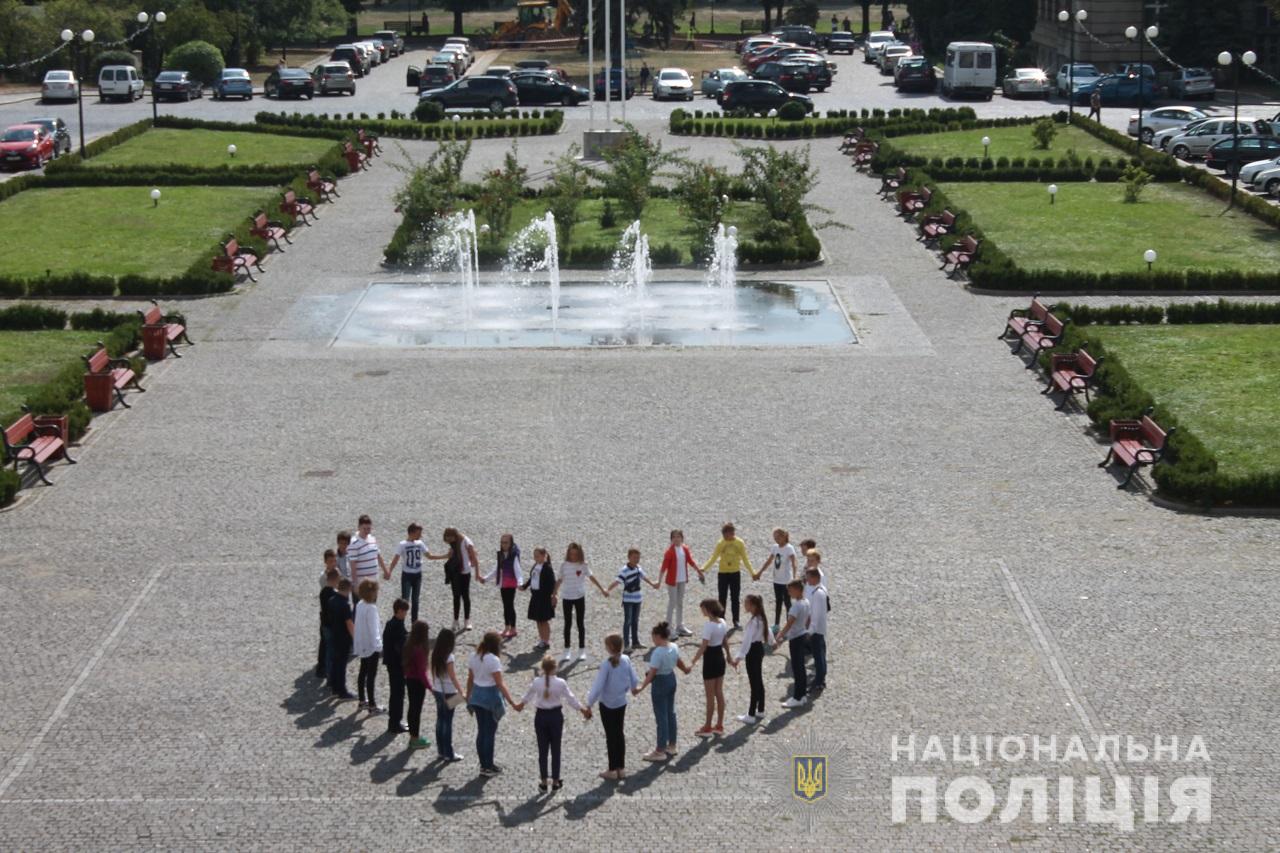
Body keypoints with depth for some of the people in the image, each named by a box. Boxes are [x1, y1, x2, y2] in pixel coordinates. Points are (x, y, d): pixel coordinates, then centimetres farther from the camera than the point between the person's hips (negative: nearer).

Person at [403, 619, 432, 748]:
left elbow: (404, 664, 10)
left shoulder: (409, 646, 1)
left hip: (409, 680, 8)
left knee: (412, 708, 18)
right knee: (417, 709, 3)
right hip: (418, 682, -8)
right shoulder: (420, 649, -24)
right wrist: (429, 686, -17)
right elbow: (421, 671, -23)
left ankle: (413, 736, 29)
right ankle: (415, 739, 12)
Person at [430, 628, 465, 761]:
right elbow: (453, 677, -18)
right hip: (448, 693, -7)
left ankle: (441, 750, 22)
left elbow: (433, 673, 10)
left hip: (437, 690, 7)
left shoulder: (435, 654, 2)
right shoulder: (448, 657, -19)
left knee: (440, 720, 14)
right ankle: (449, 754, 5)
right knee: (448, 722, 0)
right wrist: (461, 691, -14)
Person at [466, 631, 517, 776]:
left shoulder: (474, 656, 2)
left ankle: (484, 764, 24)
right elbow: (500, 684, -22)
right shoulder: (493, 660, -20)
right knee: (490, 733, 3)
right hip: (491, 697, -7)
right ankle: (488, 767, 10)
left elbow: (470, 679, 10)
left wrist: (468, 697, 20)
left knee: (481, 731, 15)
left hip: (477, 697, 7)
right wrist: (511, 701, -21)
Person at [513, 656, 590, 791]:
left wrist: (520, 704, 29)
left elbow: (527, 696, 8)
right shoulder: (561, 683, -15)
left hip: (541, 716, 1)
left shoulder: (536, 682, -11)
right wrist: (582, 709, 12)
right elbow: (571, 698, -5)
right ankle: (555, 781, 16)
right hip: (556, 716, -1)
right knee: (556, 750, 10)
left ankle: (543, 782, 13)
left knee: (542, 750, 9)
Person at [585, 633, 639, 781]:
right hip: (622, 703, 5)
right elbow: (634, 681, 1)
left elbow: (598, 687, -22)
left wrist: (589, 704, -11)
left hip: (607, 704, -5)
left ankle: (613, 771, 14)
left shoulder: (606, 665, -24)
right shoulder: (626, 660, -7)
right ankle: (621, 768, 23)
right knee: (620, 734, 16)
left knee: (611, 736, 6)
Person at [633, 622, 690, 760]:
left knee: (661, 716, 0)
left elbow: (652, 673, -27)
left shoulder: (658, 652, -25)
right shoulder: (674, 647, -1)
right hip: (671, 679, 9)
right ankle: (671, 746, 30)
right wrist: (685, 669, 37)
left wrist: (642, 687, -28)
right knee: (670, 713, 19)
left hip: (660, 682, -9)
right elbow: (679, 662, 16)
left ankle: (660, 751, 7)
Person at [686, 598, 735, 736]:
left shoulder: (709, 626, -23)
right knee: (719, 693, 15)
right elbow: (726, 642, 12)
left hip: (710, 659, -8)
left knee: (710, 696, 3)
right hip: (720, 657, 8)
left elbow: (703, 647, -27)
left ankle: (707, 728, 13)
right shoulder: (722, 622, 1)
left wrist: (693, 662, -27)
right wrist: (729, 657, 23)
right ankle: (719, 726, 22)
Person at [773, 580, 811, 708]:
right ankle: (803, 693, 23)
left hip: (796, 639, -9)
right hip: (803, 635, 9)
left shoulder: (796, 605, -22)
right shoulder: (806, 603, 6)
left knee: (797, 669, -2)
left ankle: (798, 698, 2)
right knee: (801, 667, 16)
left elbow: (789, 624, -28)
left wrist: (779, 638, -29)